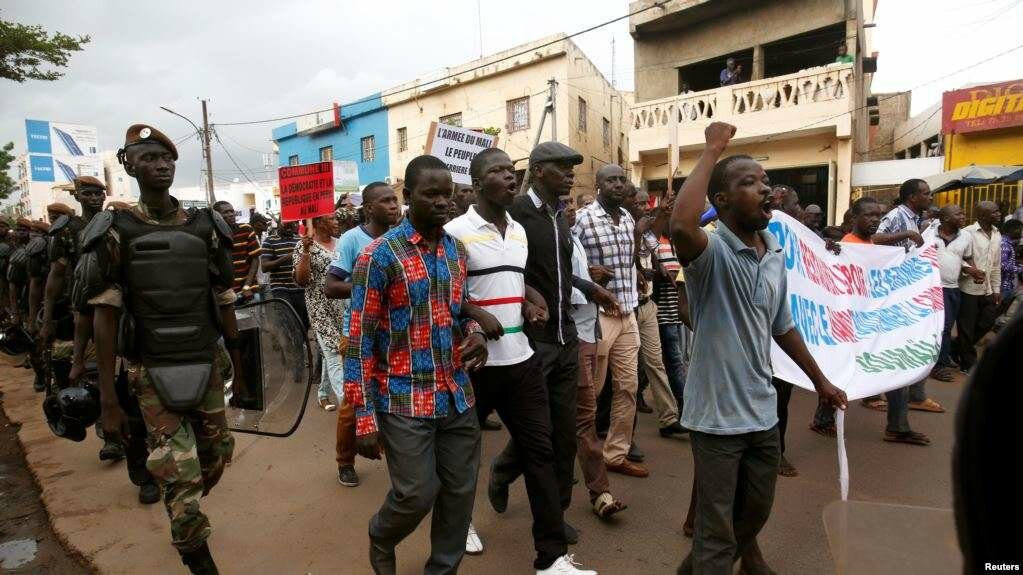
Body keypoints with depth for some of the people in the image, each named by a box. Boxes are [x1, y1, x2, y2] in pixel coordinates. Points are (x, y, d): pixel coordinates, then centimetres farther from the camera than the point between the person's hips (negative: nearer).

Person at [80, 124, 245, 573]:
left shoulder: (206, 228, 2)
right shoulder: (115, 232, -5)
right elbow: (105, 317, -6)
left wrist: (240, 369, 11)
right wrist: (108, 401, -8)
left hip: (206, 367, 3)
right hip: (153, 374, -3)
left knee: (215, 458, 15)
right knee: (180, 475, 0)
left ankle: (184, 517, 47)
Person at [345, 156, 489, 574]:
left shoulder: (457, 250, 7)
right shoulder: (380, 255, -11)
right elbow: (360, 340, -10)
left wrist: (474, 331, -4)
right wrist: (365, 418, -12)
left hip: (458, 396, 6)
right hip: (405, 400, -5)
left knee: (460, 492, 12)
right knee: (416, 494, 2)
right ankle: (381, 539, 37)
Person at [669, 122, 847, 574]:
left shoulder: (776, 255, 5)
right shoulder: (712, 251, -18)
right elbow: (680, 226, -44)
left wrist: (820, 380, 25)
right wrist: (712, 150, -31)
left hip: (762, 410, 8)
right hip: (717, 412, -8)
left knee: (756, 511, 24)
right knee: (717, 528, 6)